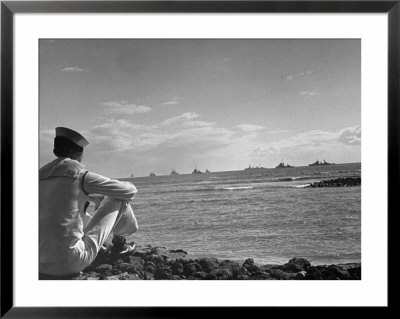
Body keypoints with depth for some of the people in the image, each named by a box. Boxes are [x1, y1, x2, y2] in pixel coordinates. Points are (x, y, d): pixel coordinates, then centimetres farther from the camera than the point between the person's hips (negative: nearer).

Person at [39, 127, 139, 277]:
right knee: (119, 197, 6)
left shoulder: (39, 176, 10)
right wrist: (128, 185, 23)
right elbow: (129, 191, -1)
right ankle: (119, 243, 31)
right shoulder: (81, 176, -11)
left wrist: (99, 199, 39)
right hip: (71, 263, -7)